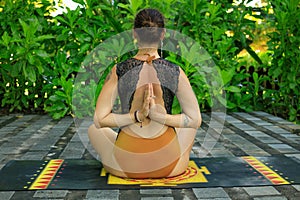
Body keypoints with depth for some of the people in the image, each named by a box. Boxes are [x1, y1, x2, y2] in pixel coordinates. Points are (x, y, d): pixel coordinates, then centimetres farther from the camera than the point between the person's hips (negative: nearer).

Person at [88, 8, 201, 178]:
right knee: (190, 125, 33)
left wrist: (136, 116, -12)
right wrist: (159, 116, -12)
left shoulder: (119, 71, -10)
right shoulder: (176, 72, -9)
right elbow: (196, 120, -5)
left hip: (125, 166, 0)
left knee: (93, 129, 30)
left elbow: (99, 120, -10)